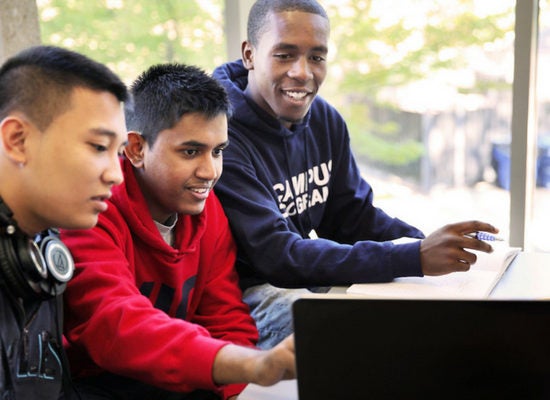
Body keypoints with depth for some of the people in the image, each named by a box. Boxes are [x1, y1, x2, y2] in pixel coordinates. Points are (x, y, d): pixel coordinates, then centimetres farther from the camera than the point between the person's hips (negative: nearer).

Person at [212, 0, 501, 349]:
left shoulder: (326, 120, 3)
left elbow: (354, 215, 8)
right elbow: (277, 254, -29)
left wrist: (426, 246, -12)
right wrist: (413, 259, -34)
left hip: (315, 278, 7)